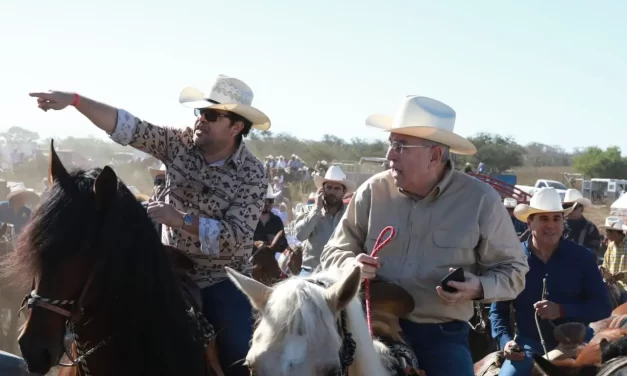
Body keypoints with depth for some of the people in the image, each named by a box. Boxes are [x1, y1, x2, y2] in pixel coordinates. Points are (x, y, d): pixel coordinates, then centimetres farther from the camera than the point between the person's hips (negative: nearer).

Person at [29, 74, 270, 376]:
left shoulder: (253, 174, -15)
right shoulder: (180, 144, -4)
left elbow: (237, 236, -23)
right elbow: (128, 128, -11)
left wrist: (180, 219, -31)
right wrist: (74, 100, -22)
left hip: (223, 282, -4)